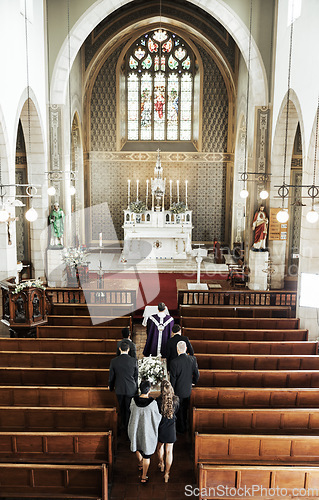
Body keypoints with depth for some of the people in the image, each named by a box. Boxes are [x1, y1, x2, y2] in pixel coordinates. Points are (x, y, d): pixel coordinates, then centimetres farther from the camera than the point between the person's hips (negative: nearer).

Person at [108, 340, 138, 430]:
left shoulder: (114, 361, -13)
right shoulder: (133, 361, -15)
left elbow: (111, 376, -1)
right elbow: (136, 375, -3)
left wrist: (111, 386, 18)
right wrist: (136, 387, 15)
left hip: (119, 389, 2)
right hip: (131, 389, -2)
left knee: (122, 408, 23)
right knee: (129, 409, 15)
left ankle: (124, 425, 41)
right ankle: (128, 427, 27)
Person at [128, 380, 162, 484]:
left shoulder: (133, 400, -20)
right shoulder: (153, 403, -28)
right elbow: (157, 417, -13)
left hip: (136, 428, 3)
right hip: (148, 431, -3)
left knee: (137, 445, 32)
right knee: (147, 453, 17)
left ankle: (141, 464, 56)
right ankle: (143, 477, 29)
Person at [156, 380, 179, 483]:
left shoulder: (158, 400, -23)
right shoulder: (176, 399, -16)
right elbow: (176, 411, 2)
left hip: (160, 427, 0)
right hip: (171, 428, 0)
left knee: (160, 445, 27)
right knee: (169, 451, 12)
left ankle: (161, 464, 48)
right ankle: (166, 474, 19)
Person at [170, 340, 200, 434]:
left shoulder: (174, 362, -26)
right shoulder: (193, 359, -13)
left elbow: (173, 379, -19)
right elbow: (196, 374, -3)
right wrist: (193, 382, 17)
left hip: (178, 391, -4)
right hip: (188, 390, 4)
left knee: (179, 410, 16)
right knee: (185, 409, 25)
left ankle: (181, 429, 33)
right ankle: (185, 426, 43)